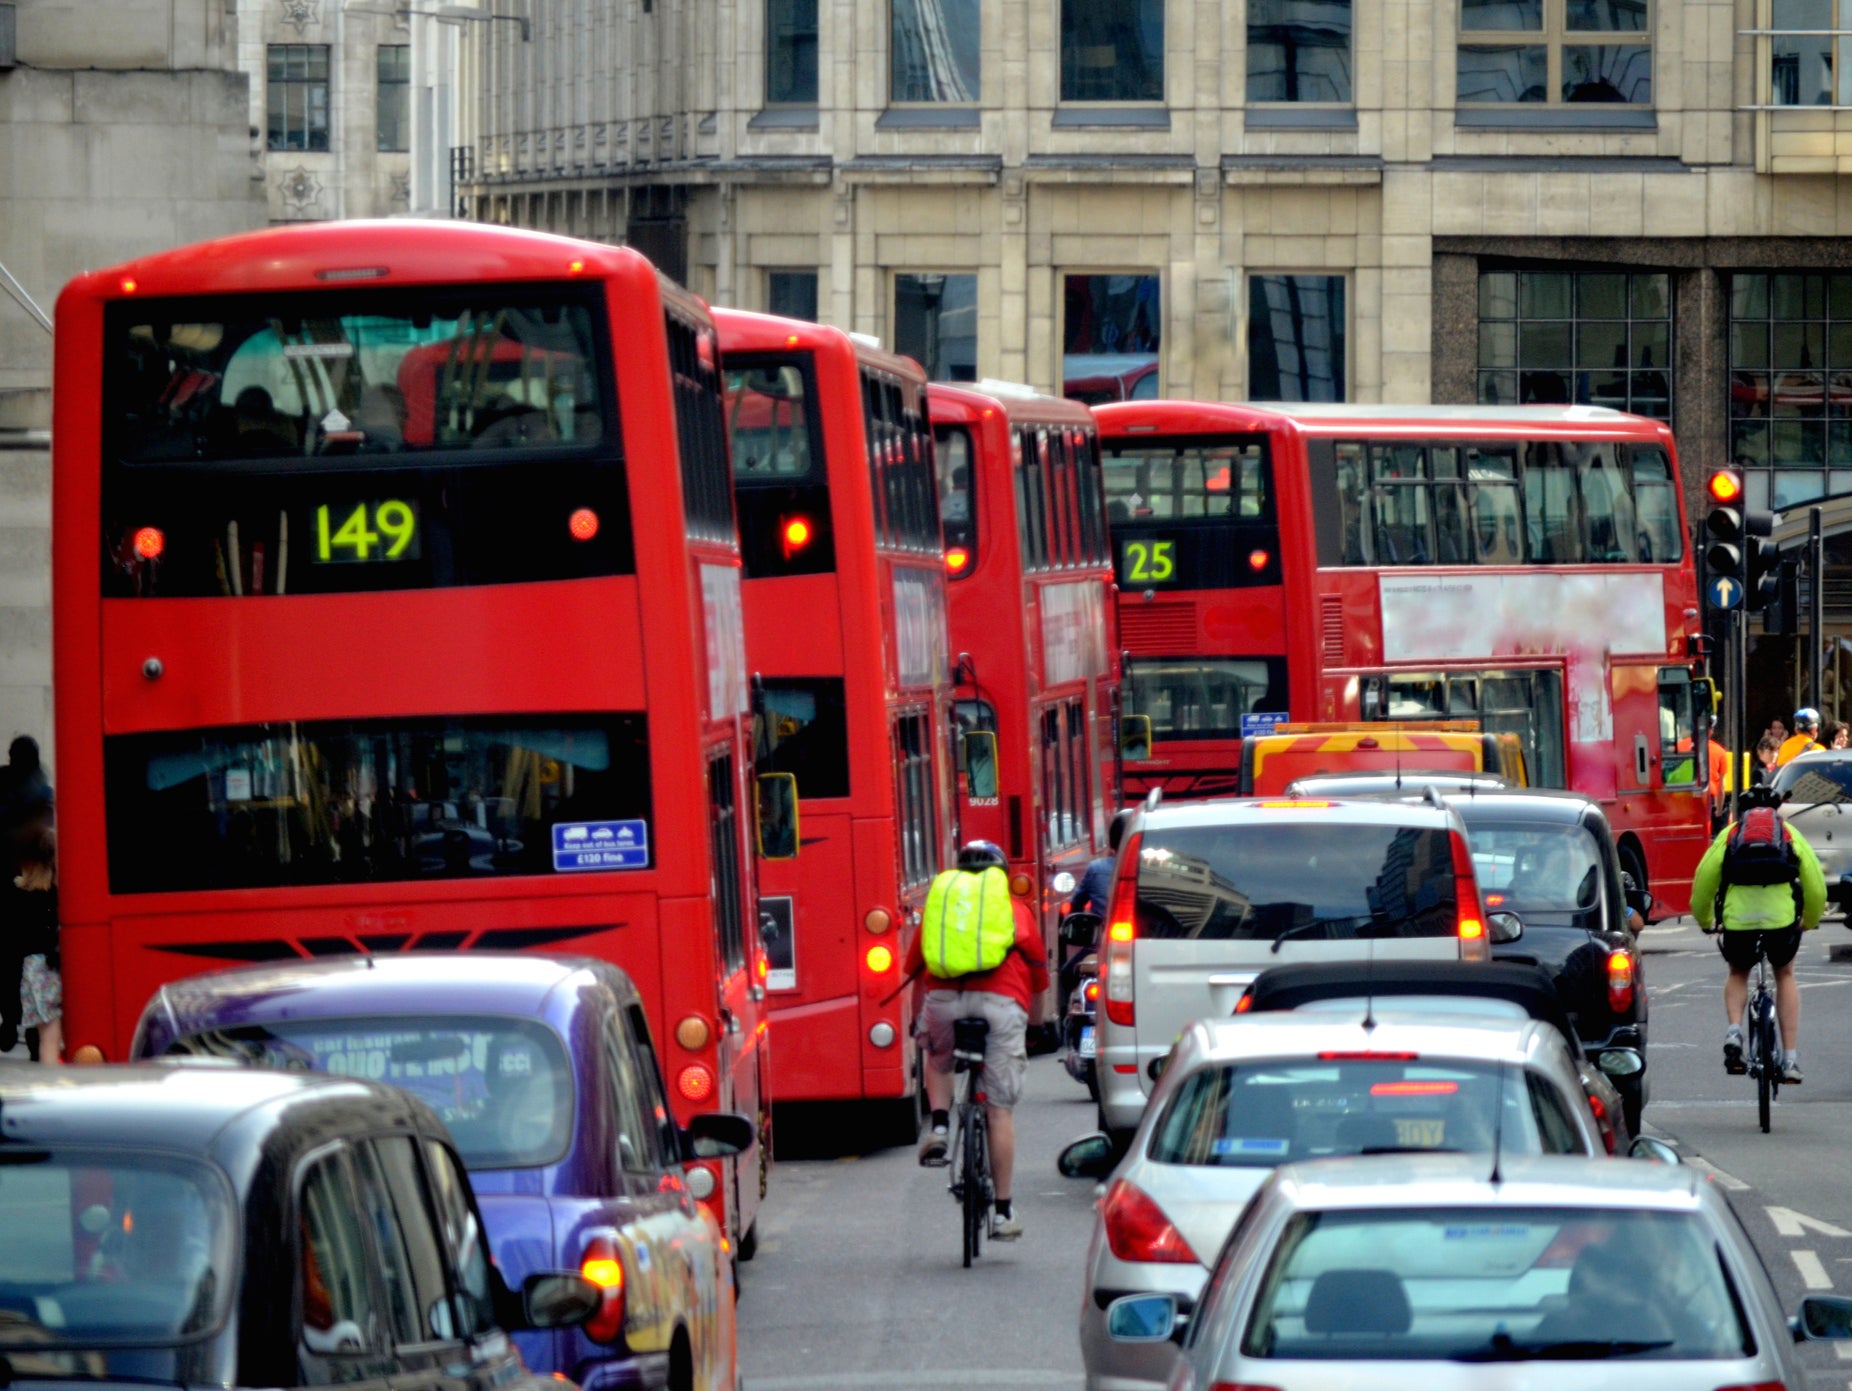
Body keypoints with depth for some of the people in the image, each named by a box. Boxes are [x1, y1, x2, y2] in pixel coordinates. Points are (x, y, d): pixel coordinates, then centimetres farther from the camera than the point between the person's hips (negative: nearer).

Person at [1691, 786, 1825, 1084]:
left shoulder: (1729, 834, 19)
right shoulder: (1790, 833, 20)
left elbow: (1703, 881, 15)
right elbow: (1816, 883, 17)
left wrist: (1705, 921, 32)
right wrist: (1810, 921, 34)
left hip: (1737, 916, 0)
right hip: (1781, 915, 0)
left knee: (1738, 974, 28)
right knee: (1785, 976, 24)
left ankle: (1733, 1030, 0)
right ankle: (1790, 1059, 17)